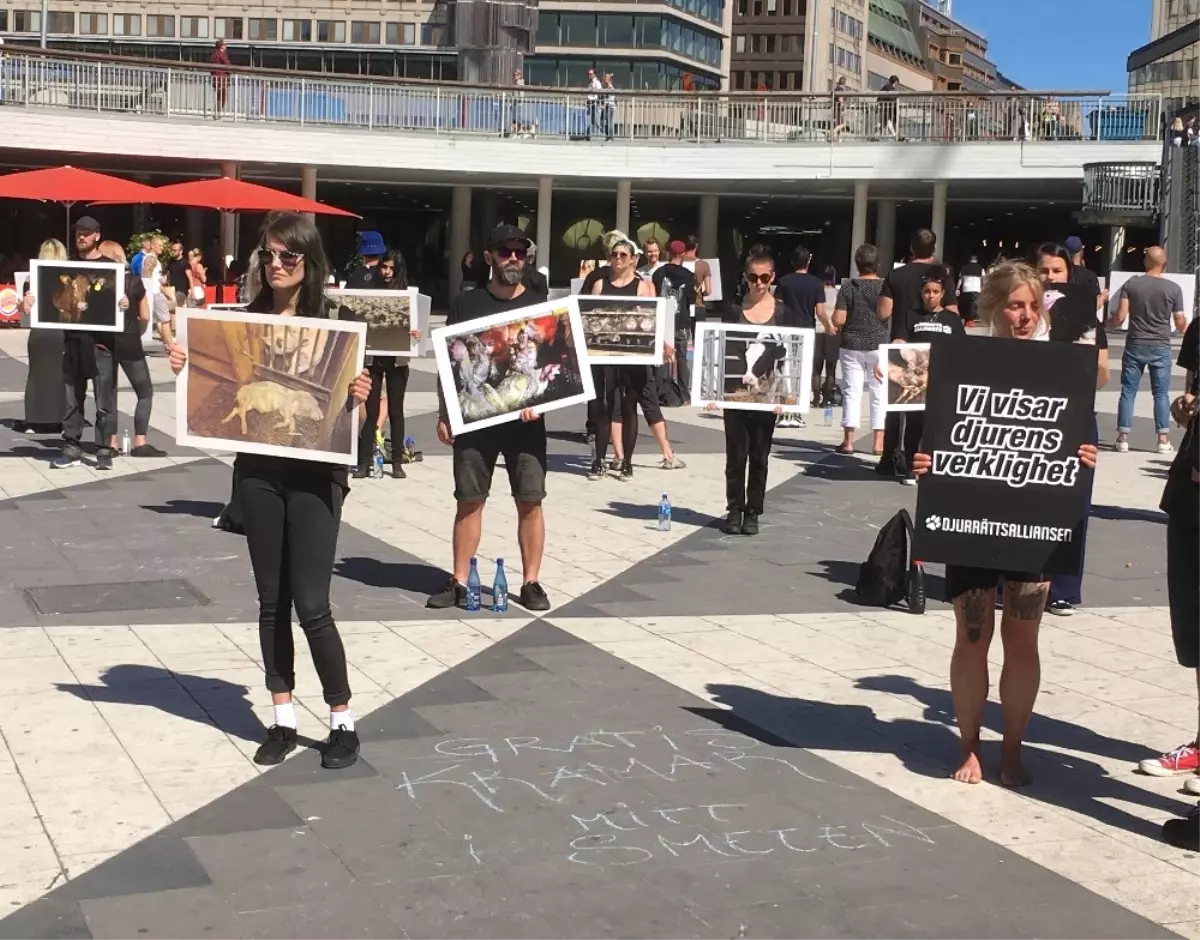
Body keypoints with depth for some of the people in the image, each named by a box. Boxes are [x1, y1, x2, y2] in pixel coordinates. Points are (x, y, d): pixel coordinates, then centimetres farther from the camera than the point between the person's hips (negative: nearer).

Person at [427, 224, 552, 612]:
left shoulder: (539, 305, 5)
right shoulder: (466, 304, 5)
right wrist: (444, 413, 1)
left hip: (525, 418, 0)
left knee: (530, 501, 0)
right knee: (469, 500, 3)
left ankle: (531, 582, 8)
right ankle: (459, 582, 10)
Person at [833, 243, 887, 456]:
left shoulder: (848, 287, -6)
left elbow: (838, 320, -10)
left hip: (852, 345, 0)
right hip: (879, 345, 0)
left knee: (851, 392, 3)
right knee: (879, 393, 6)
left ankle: (848, 441, 0)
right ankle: (879, 441, 7)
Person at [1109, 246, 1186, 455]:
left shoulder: (1131, 284, -3)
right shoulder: (1173, 288, -4)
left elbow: (1120, 317, -7)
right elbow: (1180, 324, 0)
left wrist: (1111, 322, 16)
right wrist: (1186, 325, 24)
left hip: (1135, 346, 1)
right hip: (1161, 348, 0)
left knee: (1128, 392, 6)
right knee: (1161, 394, 6)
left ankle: (1123, 439, 4)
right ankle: (1163, 440, 6)